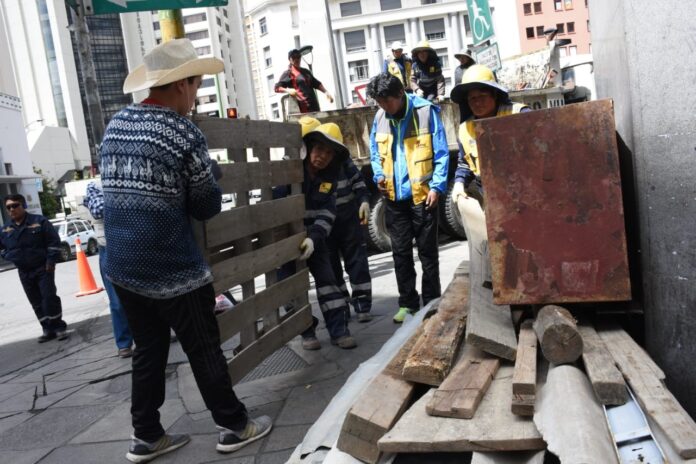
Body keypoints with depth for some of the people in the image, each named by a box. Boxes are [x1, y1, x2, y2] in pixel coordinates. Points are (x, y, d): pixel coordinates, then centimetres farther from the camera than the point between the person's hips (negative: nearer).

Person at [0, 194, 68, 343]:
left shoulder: (39, 221, -8)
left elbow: (54, 241, -8)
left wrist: (51, 260, -12)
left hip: (42, 268, -5)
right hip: (24, 272, 5)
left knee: (49, 297, -10)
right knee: (36, 302, 7)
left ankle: (59, 327, 0)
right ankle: (48, 329, 13)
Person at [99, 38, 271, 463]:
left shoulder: (115, 124, 6)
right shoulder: (184, 134, -14)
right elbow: (209, 207, -8)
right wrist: (206, 180, 12)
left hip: (122, 267, 7)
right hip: (172, 271, -7)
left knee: (147, 352, 18)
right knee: (205, 352, 7)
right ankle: (234, 426, 22)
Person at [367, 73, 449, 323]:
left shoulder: (426, 111, -8)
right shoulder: (379, 117, 5)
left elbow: (441, 152, -7)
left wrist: (436, 186, -14)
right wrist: (379, 176, -3)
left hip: (422, 194, -4)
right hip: (394, 196, 4)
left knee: (427, 251, 7)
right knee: (400, 252, 10)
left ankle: (431, 302, 19)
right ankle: (407, 303, 22)